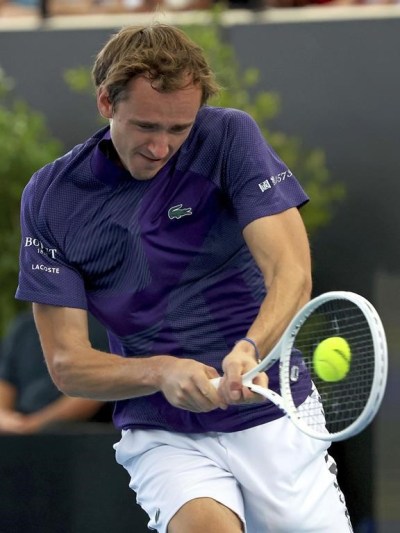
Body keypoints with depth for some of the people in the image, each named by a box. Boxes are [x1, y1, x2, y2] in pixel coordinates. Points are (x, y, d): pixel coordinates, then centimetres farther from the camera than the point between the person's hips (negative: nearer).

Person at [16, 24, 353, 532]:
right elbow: (67, 362, -2)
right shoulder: (50, 198, -2)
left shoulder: (229, 139, -5)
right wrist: (161, 372, -20)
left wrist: (248, 351, -34)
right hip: (161, 433, -1)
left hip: (274, 417, 1)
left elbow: (292, 273, -14)